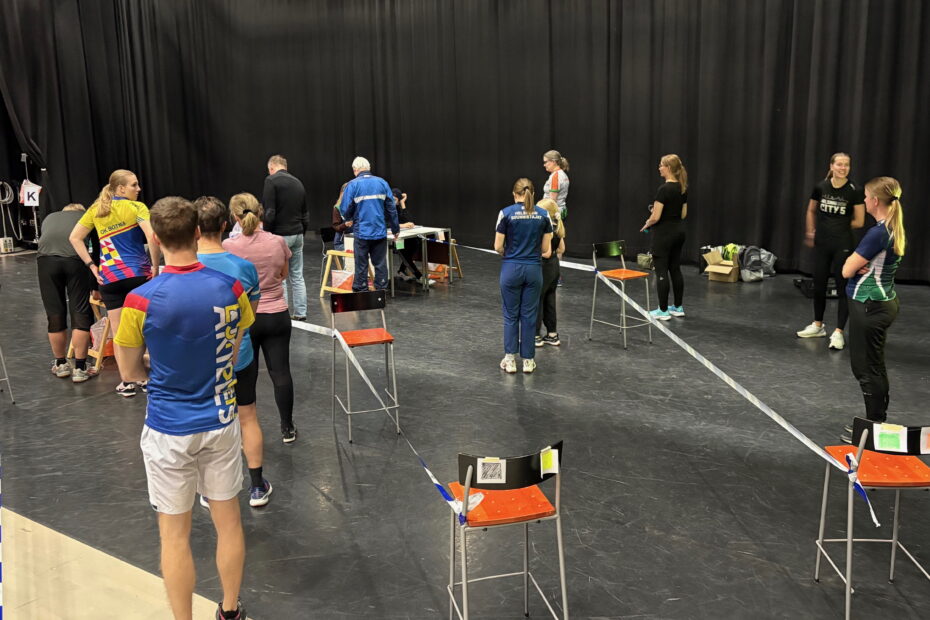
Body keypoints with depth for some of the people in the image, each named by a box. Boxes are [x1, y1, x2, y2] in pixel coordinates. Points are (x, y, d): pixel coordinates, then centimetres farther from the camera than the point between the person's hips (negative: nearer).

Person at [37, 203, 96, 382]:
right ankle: (80, 368, 11)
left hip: (46, 259, 2)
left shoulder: (49, 218, 36)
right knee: (80, 313, 7)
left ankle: (61, 364, 28)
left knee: (54, 314, 12)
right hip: (75, 258, -2)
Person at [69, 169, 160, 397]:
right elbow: (152, 237, -22)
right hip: (138, 273, -3)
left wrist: (91, 266, 9)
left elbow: (74, 238, 11)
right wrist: (155, 266, -12)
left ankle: (127, 382, 13)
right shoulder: (136, 207, -7)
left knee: (118, 331, 9)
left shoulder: (96, 209, 9)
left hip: (109, 276, 4)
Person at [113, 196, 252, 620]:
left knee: (175, 535, 12)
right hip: (220, 423, 3)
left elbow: (130, 373, -4)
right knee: (228, 522, 18)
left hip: (169, 431, -3)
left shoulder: (140, 301, -18)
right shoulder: (230, 289, -10)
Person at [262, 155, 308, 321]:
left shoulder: (272, 181, -9)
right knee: (297, 276, 11)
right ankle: (300, 313, 14)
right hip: (297, 234, 7)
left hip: (280, 235, -7)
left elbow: (269, 212, -17)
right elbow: (305, 215, 17)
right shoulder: (298, 182, 13)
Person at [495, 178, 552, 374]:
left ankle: (510, 359, 10)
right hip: (533, 270, 2)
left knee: (511, 315, 10)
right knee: (529, 315, 10)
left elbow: (498, 247, -6)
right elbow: (545, 249, 2)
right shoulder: (543, 215, 0)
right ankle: (528, 360, 14)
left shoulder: (506, 213, -8)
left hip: (511, 269, -2)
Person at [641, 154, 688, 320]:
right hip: (679, 232, 9)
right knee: (675, 269, 14)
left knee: (661, 272, -2)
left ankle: (663, 311, 3)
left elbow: (655, 217, -21)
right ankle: (678, 307, 21)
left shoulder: (664, 188, -20)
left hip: (664, 234, -9)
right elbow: (683, 214, 12)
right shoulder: (683, 188, 7)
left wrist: (647, 224, -1)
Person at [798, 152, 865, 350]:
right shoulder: (820, 187, -2)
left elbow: (859, 222, -5)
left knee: (843, 287, 0)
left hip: (842, 246, -3)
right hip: (821, 244, 4)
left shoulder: (855, 191, -10)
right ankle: (818, 326, 29)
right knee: (819, 285, 13)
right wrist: (811, 231, 15)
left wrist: (839, 224, 2)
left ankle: (838, 333, 6)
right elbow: (811, 211, 16)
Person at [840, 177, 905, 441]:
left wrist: (855, 260, 0)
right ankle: (877, 421, 28)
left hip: (869, 305, -9)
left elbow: (847, 270, -18)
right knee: (874, 366, 18)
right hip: (884, 301, 9)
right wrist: (863, 264, -10)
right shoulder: (895, 230, 7)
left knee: (866, 368, 1)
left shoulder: (878, 233, -22)